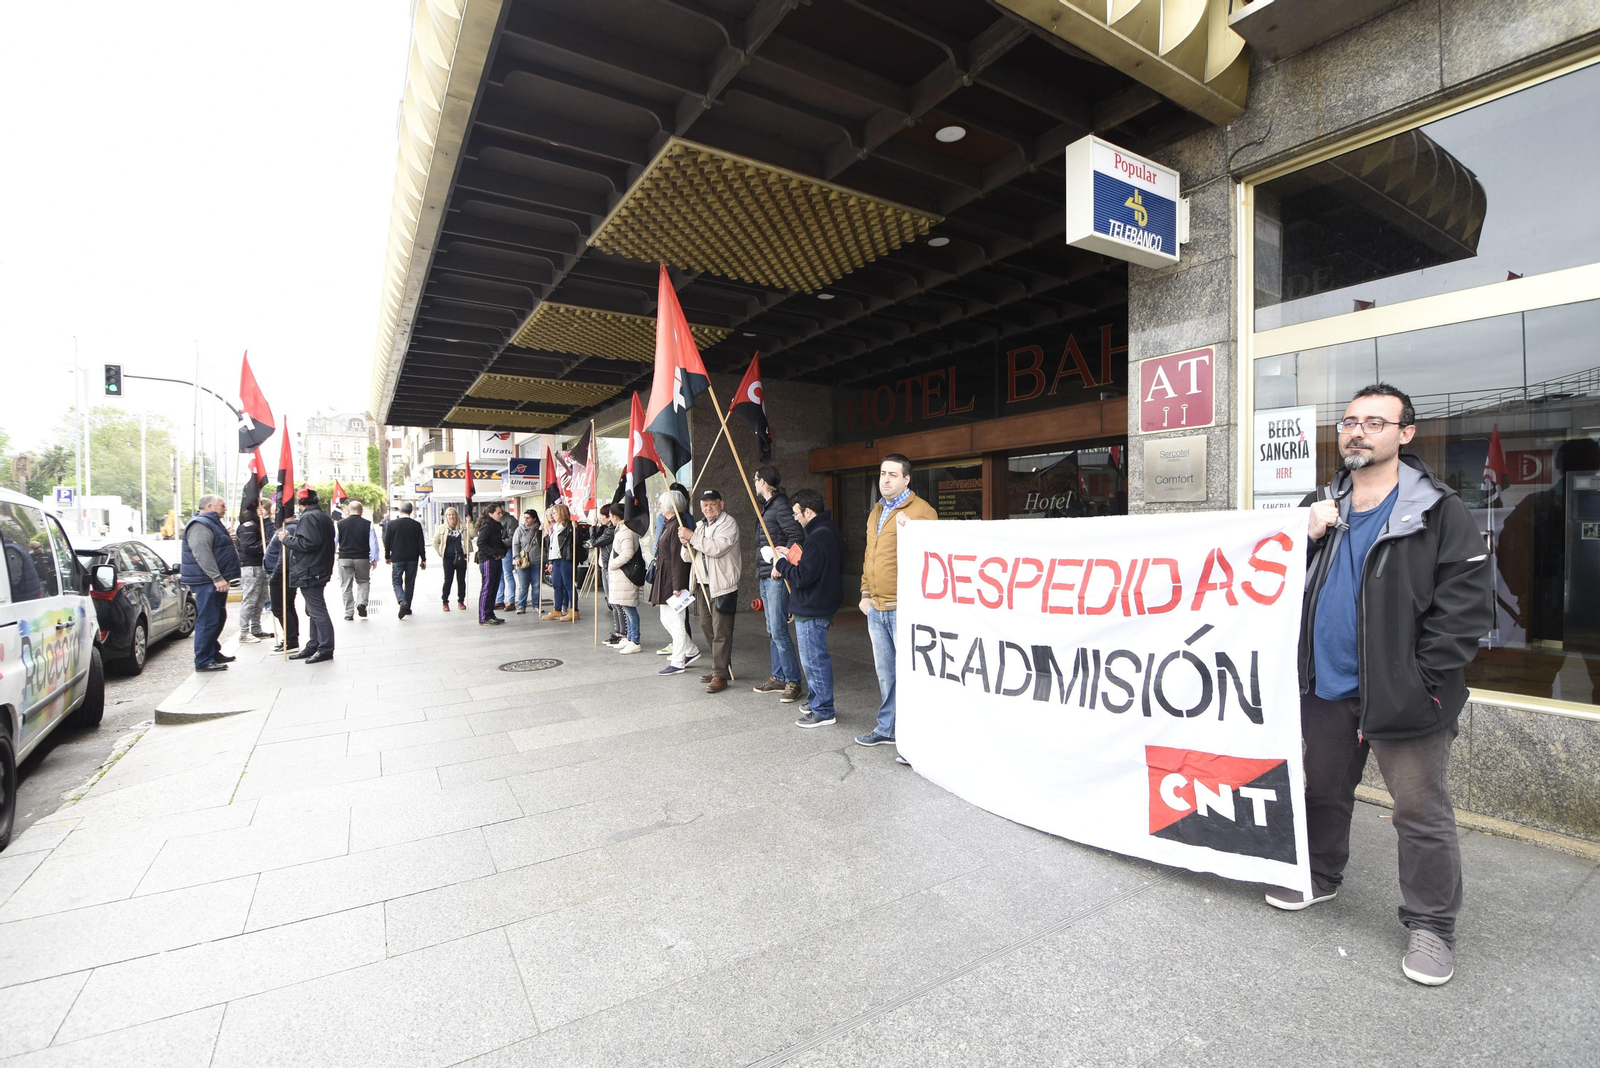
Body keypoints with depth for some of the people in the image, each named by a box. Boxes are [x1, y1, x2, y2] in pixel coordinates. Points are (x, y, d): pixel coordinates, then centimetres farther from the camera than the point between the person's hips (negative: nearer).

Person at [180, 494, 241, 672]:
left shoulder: (212, 524, 19)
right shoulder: (200, 526, -15)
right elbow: (202, 554, -25)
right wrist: (217, 577, -29)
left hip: (215, 580, 11)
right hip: (206, 582, -11)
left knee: (218, 618, 18)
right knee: (208, 621, -9)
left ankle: (213, 653, 28)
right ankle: (203, 661, -5)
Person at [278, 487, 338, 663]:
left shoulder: (309, 517, -14)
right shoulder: (324, 516, 18)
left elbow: (308, 542, -24)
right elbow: (328, 543, 23)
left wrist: (287, 539, -12)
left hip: (309, 573, -11)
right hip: (320, 570, 11)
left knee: (317, 611, -8)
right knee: (314, 610, 16)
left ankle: (326, 649, -6)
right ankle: (314, 646, 24)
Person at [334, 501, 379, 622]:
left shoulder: (339, 524, -1)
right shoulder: (368, 525, -4)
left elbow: (333, 542, 3)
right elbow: (373, 543, -1)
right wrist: (374, 559, 8)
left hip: (344, 559, 0)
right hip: (362, 558, 0)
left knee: (346, 586, 7)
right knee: (363, 581, 17)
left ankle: (349, 613, 9)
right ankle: (361, 603, -5)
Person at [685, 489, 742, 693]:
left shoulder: (729, 523, -6)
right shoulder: (700, 526, 19)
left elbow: (717, 547, -22)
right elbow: (688, 557, 17)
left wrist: (693, 537, -16)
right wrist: (687, 545, -5)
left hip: (722, 584, -8)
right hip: (703, 584, 8)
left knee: (721, 631, -7)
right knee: (707, 626, 13)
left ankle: (721, 675, -4)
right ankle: (718, 667, 25)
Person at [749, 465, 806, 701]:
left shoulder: (780, 506, -13)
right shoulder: (766, 506, 16)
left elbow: (798, 537, -20)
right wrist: (760, 572, 15)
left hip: (777, 577, -10)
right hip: (765, 576, 10)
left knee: (779, 631, -9)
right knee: (772, 631, 14)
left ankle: (793, 681, -1)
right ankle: (778, 677, 23)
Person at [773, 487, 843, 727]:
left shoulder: (817, 538, -23)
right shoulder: (830, 532, 10)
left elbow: (802, 577, -25)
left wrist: (781, 563, -10)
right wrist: (791, 556, 8)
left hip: (811, 611, -11)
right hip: (822, 605, 11)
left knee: (814, 660, 0)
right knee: (816, 658, 21)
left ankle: (823, 712, 9)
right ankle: (816, 701, 34)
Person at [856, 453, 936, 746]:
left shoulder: (921, 510, -9)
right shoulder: (876, 512, 17)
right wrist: (866, 593, 18)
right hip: (876, 607, 8)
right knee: (885, 672, 18)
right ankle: (887, 728, 31)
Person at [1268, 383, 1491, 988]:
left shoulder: (1438, 511, -6)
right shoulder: (1319, 507, 8)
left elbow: (1463, 604, -9)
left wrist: (1426, 681, -14)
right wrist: (1307, 539, -9)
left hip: (1401, 695, -4)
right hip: (1326, 688, 5)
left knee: (1422, 813, 5)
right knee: (1324, 791, 19)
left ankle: (1431, 925, 23)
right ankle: (1319, 877, 38)